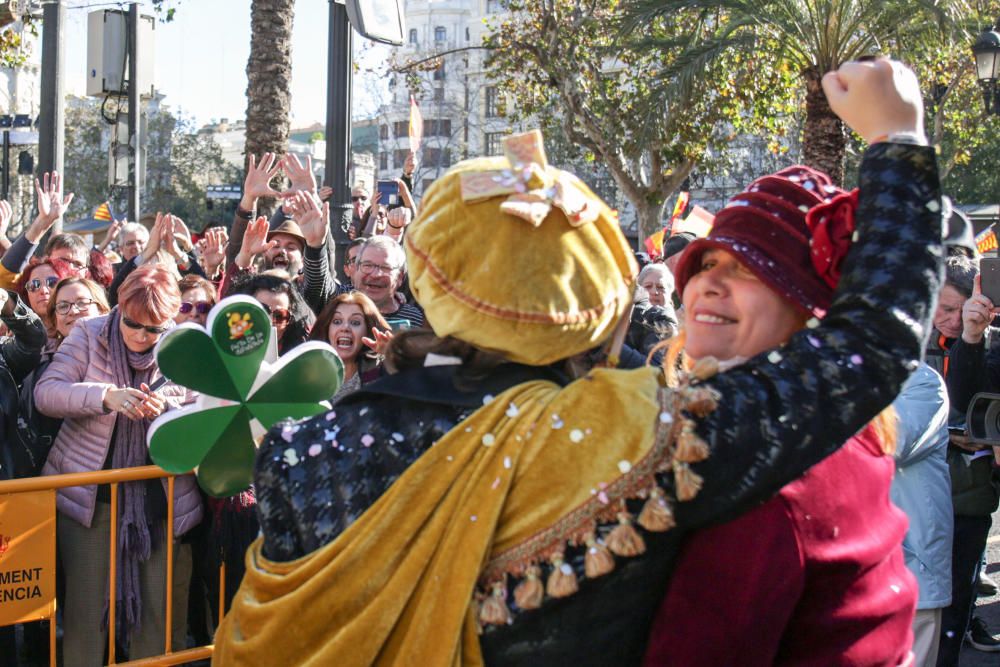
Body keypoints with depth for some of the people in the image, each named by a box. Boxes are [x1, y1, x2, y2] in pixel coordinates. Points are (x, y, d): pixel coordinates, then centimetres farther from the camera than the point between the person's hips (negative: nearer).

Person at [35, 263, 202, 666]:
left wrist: (168, 406, -24)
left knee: (160, 605, 2)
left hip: (160, 497, 1)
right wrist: (105, 396, -27)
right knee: (87, 604, 0)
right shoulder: (88, 335, -2)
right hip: (90, 493, -1)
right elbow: (45, 392, -12)